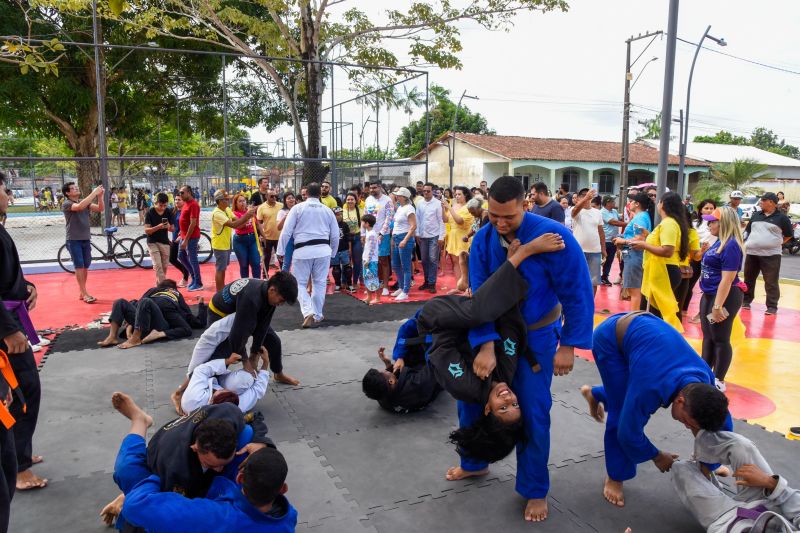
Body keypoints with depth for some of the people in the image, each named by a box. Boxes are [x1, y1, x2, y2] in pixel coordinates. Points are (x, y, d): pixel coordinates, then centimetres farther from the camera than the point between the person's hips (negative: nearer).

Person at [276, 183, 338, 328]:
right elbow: (335, 235, 13)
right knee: (320, 283, 14)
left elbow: (286, 231, -3)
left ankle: (308, 313, -10)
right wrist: (333, 253, 26)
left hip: (303, 250, -2)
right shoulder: (328, 210, 9)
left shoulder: (298, 208, 0)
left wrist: (280, 251, 6)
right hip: (323, 250, 3)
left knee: (300, 283, 8)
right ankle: (317, 316, 21)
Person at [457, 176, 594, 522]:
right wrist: (486, 344, -26)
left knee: (533, 413, 1)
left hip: (536, 336, -4)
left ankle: (535, 492, 23)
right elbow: (479, 295, -16)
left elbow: (577, 294, -19)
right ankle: (474, 463, 38)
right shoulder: (483, 240, -15)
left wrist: (568, 346, -17)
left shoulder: (553, 236, -26)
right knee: (470, 398, 12)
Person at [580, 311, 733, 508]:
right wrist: (656, 456, -5)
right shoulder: (651, 387, -37)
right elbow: (629, 432, -22)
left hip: (638, 324, 7)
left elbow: (722, 423, 2)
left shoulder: (705, 380, -17)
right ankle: (614, 477, 9)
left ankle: (594, 394, 47)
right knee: (622, 411, -10)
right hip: (610, 337, -7)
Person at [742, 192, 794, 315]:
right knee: (749, 279, 12)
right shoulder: (756, 215, 11)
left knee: (771, 282, -3)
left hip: (771, 255, -5)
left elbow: (788, 235, 7)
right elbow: (747, 230, 18)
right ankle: (746, 300, 25)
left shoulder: (781, 217, -2)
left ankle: (772, 306, 3)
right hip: (752, 253, 5)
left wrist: (776, 243, 2)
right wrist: (750, 242, 7)